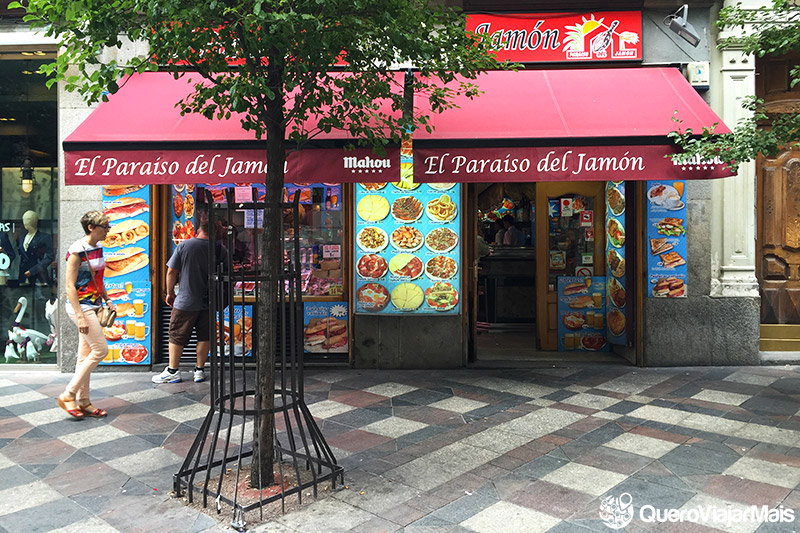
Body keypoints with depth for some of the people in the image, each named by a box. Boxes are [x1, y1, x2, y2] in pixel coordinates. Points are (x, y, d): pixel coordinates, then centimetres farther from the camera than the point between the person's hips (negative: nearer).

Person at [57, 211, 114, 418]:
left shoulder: (98, 248, 11)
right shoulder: (77, 251, -15)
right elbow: (70, 286, -18)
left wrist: (107, 299, 15)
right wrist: (80, 316, -22)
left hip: (93, 306, 9)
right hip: (80, 306, -9)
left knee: (86, 355, 11)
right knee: (101, 349, -10)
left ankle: (83, 402, 18)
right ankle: (68, 395, 1)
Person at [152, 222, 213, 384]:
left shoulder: (184, 245, -5)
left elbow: (171, 272, -4)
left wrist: (170, 292, 10)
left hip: (186, 301, -1)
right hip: (208, 301, 2)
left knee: (177, 336, 9)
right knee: (204, 336, 11)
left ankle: (173, 371, 15)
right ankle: (200, 370, 16)